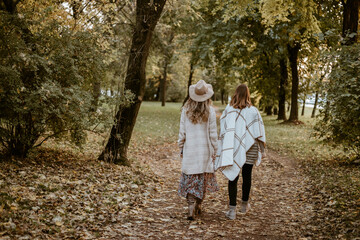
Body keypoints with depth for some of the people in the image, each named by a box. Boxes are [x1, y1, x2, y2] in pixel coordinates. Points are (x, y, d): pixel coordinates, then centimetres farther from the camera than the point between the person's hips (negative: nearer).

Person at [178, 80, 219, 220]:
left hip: (189, 150, 0)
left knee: (190, 179, 5)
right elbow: (213, 134, -3)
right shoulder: (210, 111, -7)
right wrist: (214, 150, 7)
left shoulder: (186, 110, -4)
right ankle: (198, 206, 25)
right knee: (203, 178, 15)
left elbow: (182, 132, 0)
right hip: (205, 150, 0)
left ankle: (191, 208, -5)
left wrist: (181, 148, 11)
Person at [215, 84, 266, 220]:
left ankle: (232, 209, 0)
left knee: (233, 178, 4)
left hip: (233, 151, 0)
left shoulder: (228, 111, -5)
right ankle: (245, 204, 33)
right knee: (247, 176, 17)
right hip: (249, 150, 1)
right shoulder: (253, 111, -7)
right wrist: (262, 150, 6)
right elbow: (259, 133, -3)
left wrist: (225, 153, 6)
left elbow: (223, 133, -2)